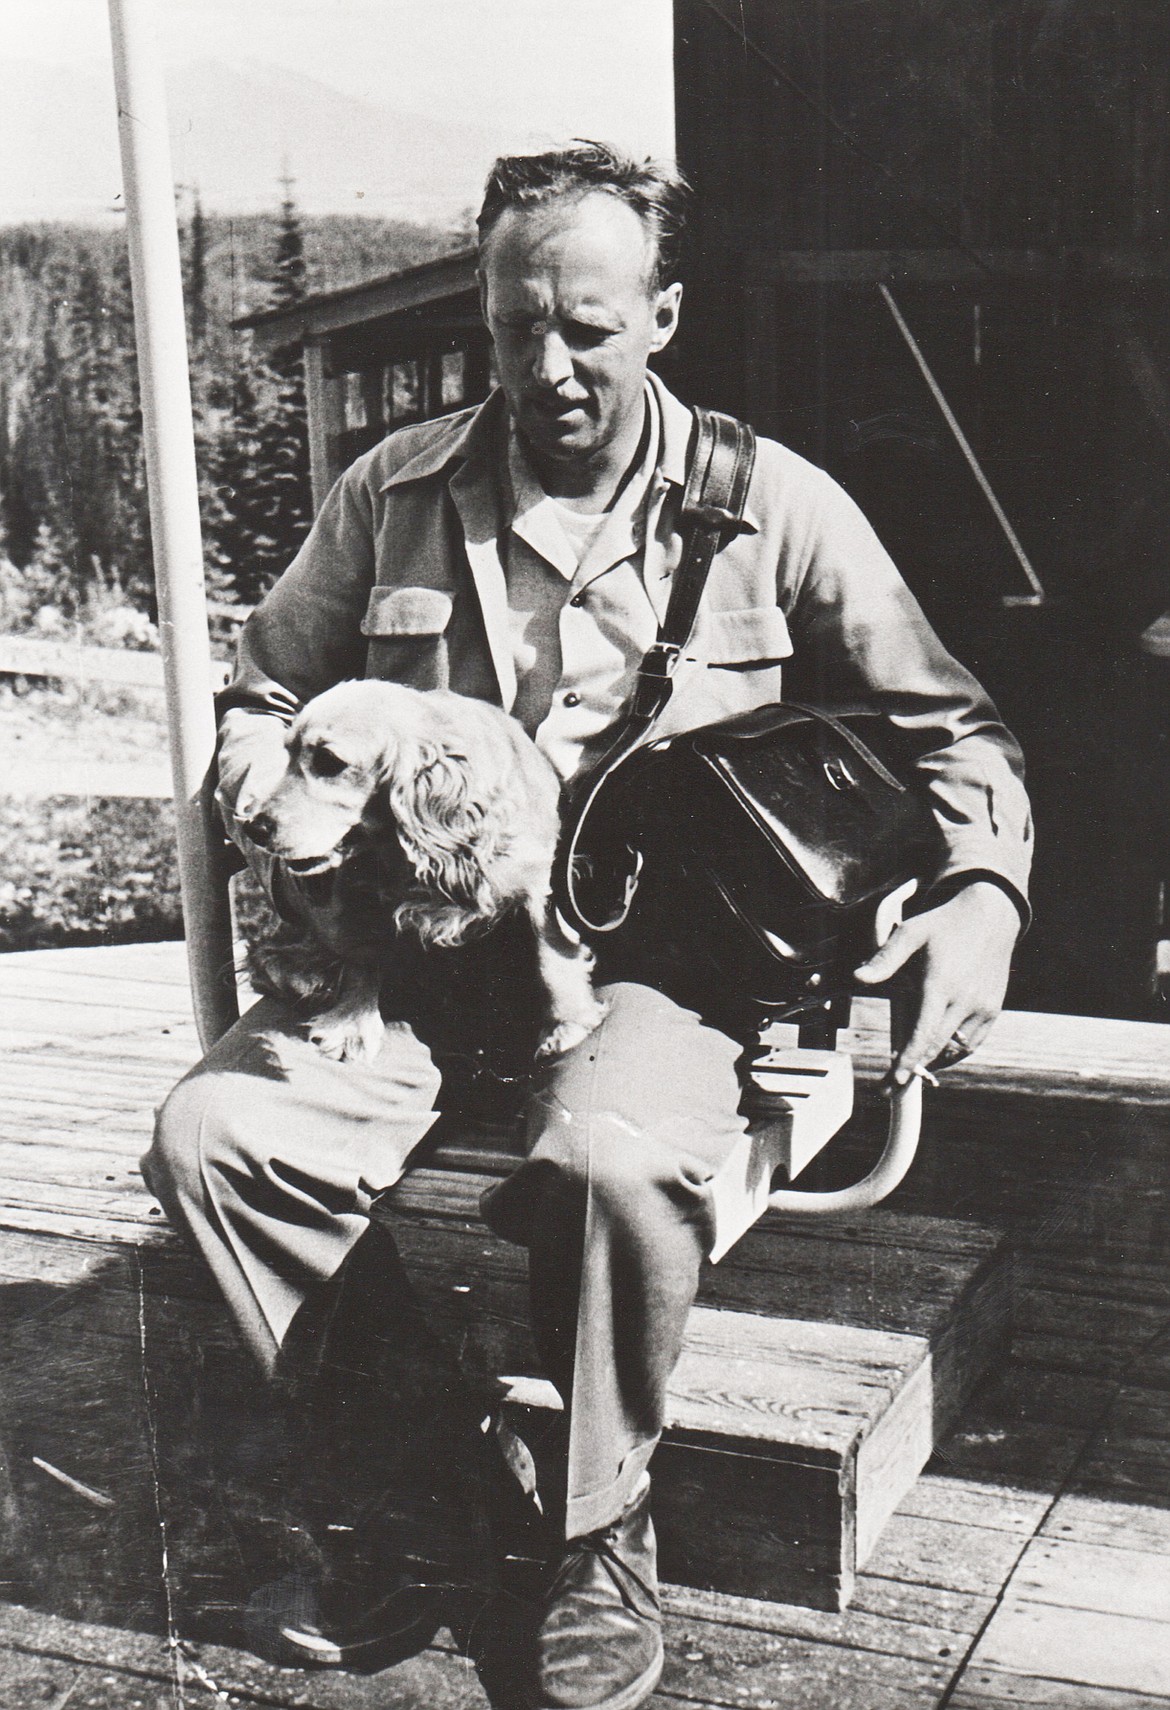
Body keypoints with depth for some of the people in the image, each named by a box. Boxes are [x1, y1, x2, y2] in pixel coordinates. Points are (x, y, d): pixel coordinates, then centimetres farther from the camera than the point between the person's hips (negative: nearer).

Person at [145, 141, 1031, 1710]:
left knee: (611, 1166, -36)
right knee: (212, 1133, -22)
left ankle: (599, 1539, -6)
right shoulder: (395, 491, 9)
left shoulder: (772, 506, 2)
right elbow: (265, 691, 21)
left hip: (656, 941, -3)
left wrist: (981, 900, -10)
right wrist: (263, 774, -3)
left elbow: (952, 730, 8)